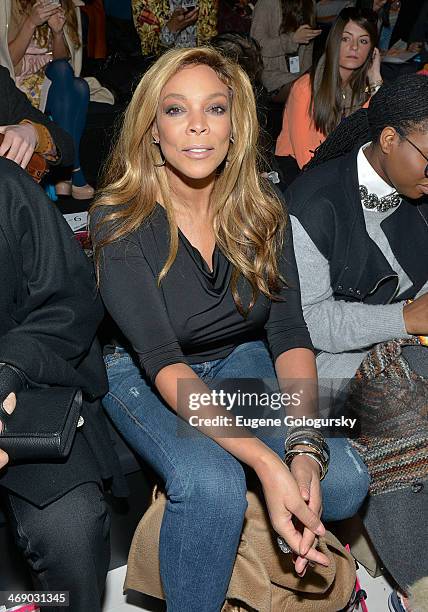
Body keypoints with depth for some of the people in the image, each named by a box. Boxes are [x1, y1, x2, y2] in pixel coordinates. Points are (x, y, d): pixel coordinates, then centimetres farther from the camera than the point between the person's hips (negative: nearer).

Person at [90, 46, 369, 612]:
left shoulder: (263, 211, -8)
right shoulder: (120, 221, -20)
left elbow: (290, 334, -10)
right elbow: (162, 360, -27)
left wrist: (306, 449, -27)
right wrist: (265, 461, -38)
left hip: (241, 361, 4)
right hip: (145, 376, -3)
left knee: (343, 482, -18)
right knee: (211, 484, -34)